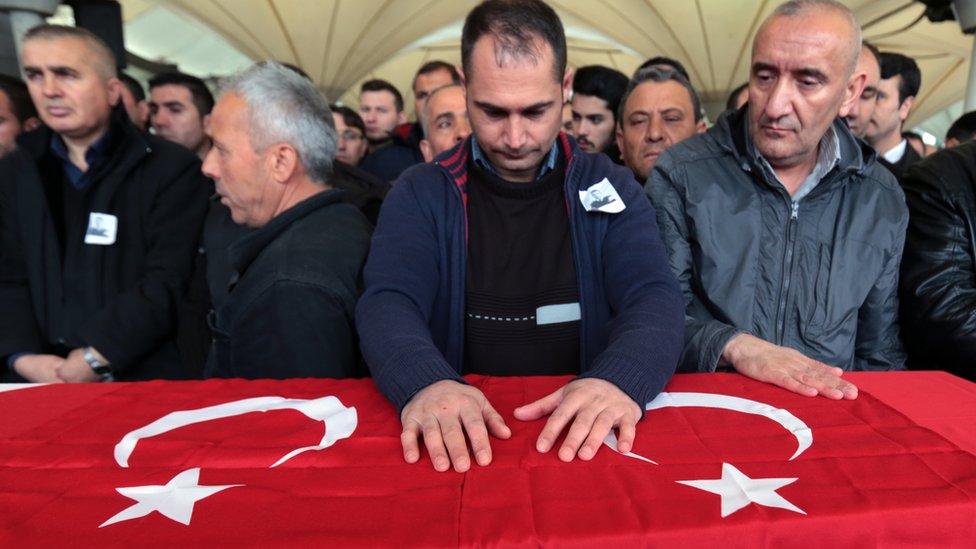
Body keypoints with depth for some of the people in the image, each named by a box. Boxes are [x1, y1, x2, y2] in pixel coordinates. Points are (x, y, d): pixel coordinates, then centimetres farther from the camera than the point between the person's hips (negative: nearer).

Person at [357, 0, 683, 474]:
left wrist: (620, 379, -28)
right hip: (457, 435, 0)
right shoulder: (420, 194, 3)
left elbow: (655, 298, -7)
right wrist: (426, 382, -31)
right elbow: (388, 304, -9)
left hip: (580, 432, 2)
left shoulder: (611, 189, 5)